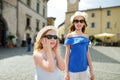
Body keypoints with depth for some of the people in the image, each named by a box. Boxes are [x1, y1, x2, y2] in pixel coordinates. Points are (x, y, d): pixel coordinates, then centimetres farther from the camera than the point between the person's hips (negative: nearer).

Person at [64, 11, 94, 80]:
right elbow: (67, 54, -7)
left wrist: (91, 70, 7)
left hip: (84, 69, 4)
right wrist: (66, 72, -8)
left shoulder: (86, 37, 3)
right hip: (73, 69, -3)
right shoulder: (70, 36, -7)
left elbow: (88, 53, 6)